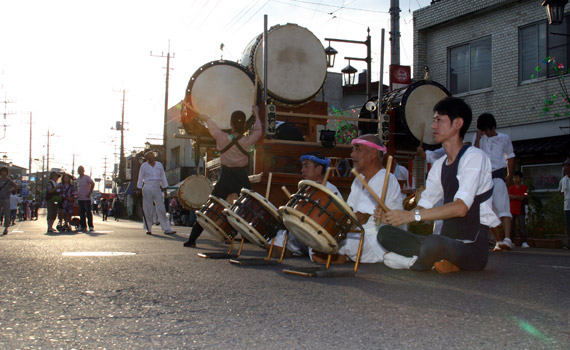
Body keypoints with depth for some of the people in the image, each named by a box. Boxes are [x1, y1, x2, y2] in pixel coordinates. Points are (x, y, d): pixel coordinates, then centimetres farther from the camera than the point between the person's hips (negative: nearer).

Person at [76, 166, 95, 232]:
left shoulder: (87, 177, -6)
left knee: (88, 212, -7)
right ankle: (83, 226, 12)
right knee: (81, 213, 7)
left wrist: (89, 193, -16)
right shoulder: (78, 179, 16)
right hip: (80, 199, 7)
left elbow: (93, 184, -14)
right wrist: (77, 194, 13)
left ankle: (91, 226, -5)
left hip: (86, 198, -7)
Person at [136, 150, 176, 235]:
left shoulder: (159, 165, 11)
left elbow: (163, 177, 13)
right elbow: (140, 178, 4)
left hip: (157, 189, 2)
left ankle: (166, 229, -4)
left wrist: (164, 189, 11)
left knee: (161, 209, -2)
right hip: (147, 189, -2)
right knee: (147, 209, 0)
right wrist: (138, 189, -3)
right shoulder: (144, 166, 3)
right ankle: (148, 229, 9)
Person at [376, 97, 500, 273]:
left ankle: (412, 263, -7)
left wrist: (411, 215, -30)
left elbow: (461, 208, -25)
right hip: (447, 241, 8)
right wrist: (392, 216, -8)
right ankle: (436, 260, -11)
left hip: (473, 245, -8)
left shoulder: (474, 157, -12)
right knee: (385, 233, 1)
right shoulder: (439, 165, 15)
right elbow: (424, 205, 12)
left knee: (433, 242, -39)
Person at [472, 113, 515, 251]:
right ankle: (498, 241, 13)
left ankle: (508, 240, -33)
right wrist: (478, 137, -12)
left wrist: (509, 175, 10)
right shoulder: (477, 137, 8)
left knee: (502, 206, -21)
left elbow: (510, 157, 18)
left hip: (498, 175, -3)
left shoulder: (504, 138, 9)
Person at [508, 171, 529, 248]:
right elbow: (509, 197, -2)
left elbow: (522, 197, -11)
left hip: (520, 210, -3)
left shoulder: (524, 187, 1)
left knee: (522, 226, -7)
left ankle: (524, 242, -5)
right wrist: (518, 196, -12)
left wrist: (513, 196, -9)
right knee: (511, 226, 5)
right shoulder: (511, 187, 10)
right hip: (512, 210, 3)